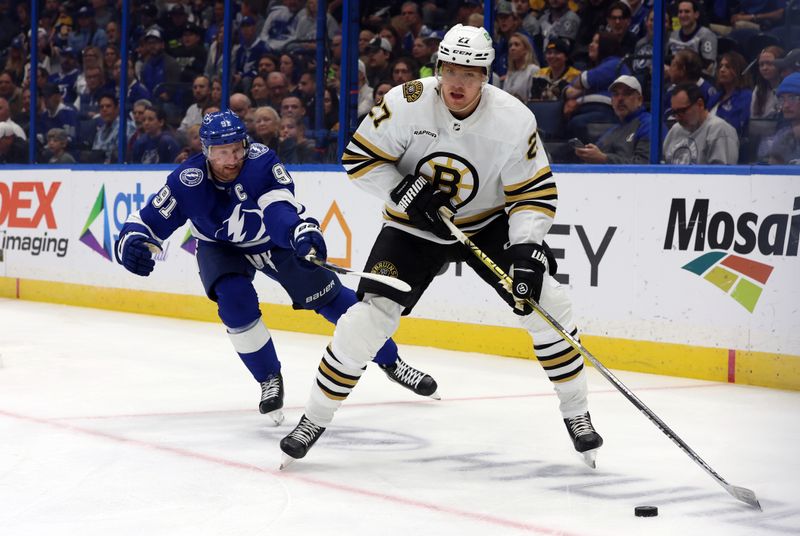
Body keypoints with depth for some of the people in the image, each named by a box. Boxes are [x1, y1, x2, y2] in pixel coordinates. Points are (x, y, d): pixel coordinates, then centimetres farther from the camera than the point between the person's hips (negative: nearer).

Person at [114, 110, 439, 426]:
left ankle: (391, 362, 14)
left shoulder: (261, 161, -32)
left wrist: (303, 231, -64)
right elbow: (146, 223, -24)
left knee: (328, 294, -3)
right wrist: (132, 245, -46)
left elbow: (281, 205, -44)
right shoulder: (188, 181, -29)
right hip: (220, 249, 0)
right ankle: (269, 380, -3)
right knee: (235, 301, -26)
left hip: (274, 242, 0)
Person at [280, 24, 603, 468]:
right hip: (415, 226, -1)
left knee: (545, 302, -14)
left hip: (489, 222, 1)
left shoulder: (514, 120, -22)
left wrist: (528, 248, -31)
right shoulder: (407, 103, -23)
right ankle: (315, 418, 4)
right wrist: (403, 193, -27)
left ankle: (575, 412, 5)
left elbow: (535, 193, -16)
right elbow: (359, 157, -13)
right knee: (370, 316, -13)